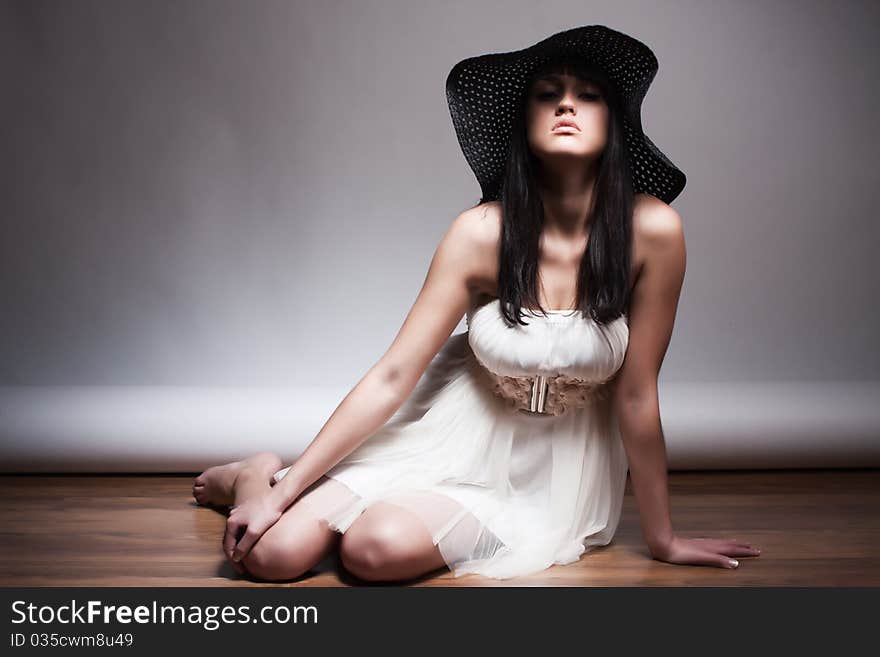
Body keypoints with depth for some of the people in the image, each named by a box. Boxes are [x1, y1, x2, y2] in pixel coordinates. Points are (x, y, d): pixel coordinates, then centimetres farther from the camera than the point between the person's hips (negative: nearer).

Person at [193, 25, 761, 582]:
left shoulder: (652, 230, -20)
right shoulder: (483, 233, -18)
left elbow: (637, 395, -12)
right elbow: (393, 376, -14)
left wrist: (662, 538, -5)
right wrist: (285, 490, -16)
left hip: (559, 462, 0)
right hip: (461, 430, 0)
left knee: (378, 549, -25)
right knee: (271, 552, -15)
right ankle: (261, 478, 23)